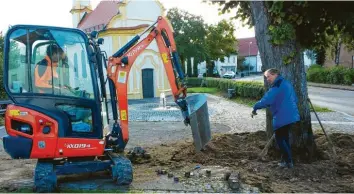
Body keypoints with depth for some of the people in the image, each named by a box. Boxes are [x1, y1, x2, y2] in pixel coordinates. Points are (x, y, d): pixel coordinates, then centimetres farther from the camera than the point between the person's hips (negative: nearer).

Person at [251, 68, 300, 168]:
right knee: (284, 138, 19)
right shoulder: (286, 83, 15)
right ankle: (285, 160, 27)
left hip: (282, 117, -9)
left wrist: (255, 108, -14)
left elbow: (266, 100, -24)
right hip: (292, 116, 10)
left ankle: (289, 162, 6)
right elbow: (294, 99, 23)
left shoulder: (277, 86, -15)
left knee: (279, 139, 3)